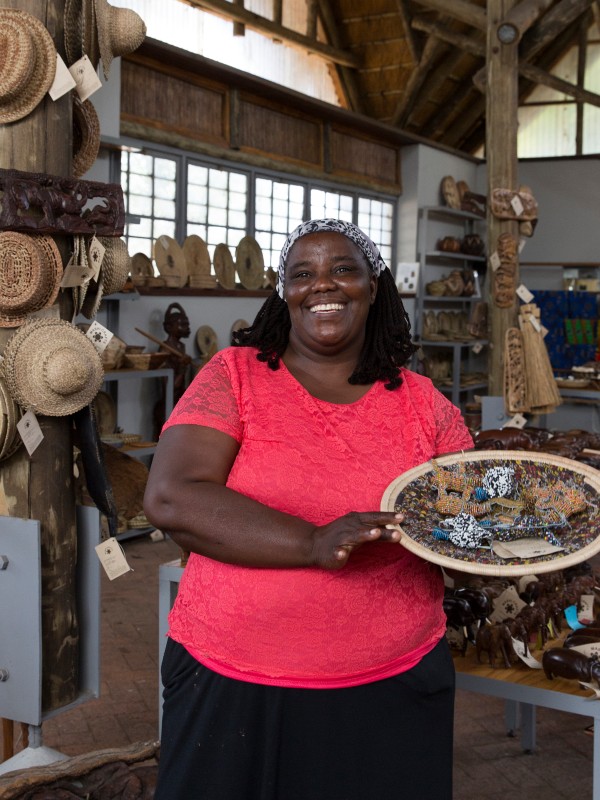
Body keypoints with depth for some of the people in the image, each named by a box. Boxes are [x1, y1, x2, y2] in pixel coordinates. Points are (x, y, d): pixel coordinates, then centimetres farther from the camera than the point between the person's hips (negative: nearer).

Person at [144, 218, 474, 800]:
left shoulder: (421, 403, 4)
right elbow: (170, 499, -16)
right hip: (230, 686, -1)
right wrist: (314, 543, -25)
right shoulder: (234, 377, -3)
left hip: (391, 689, 2)